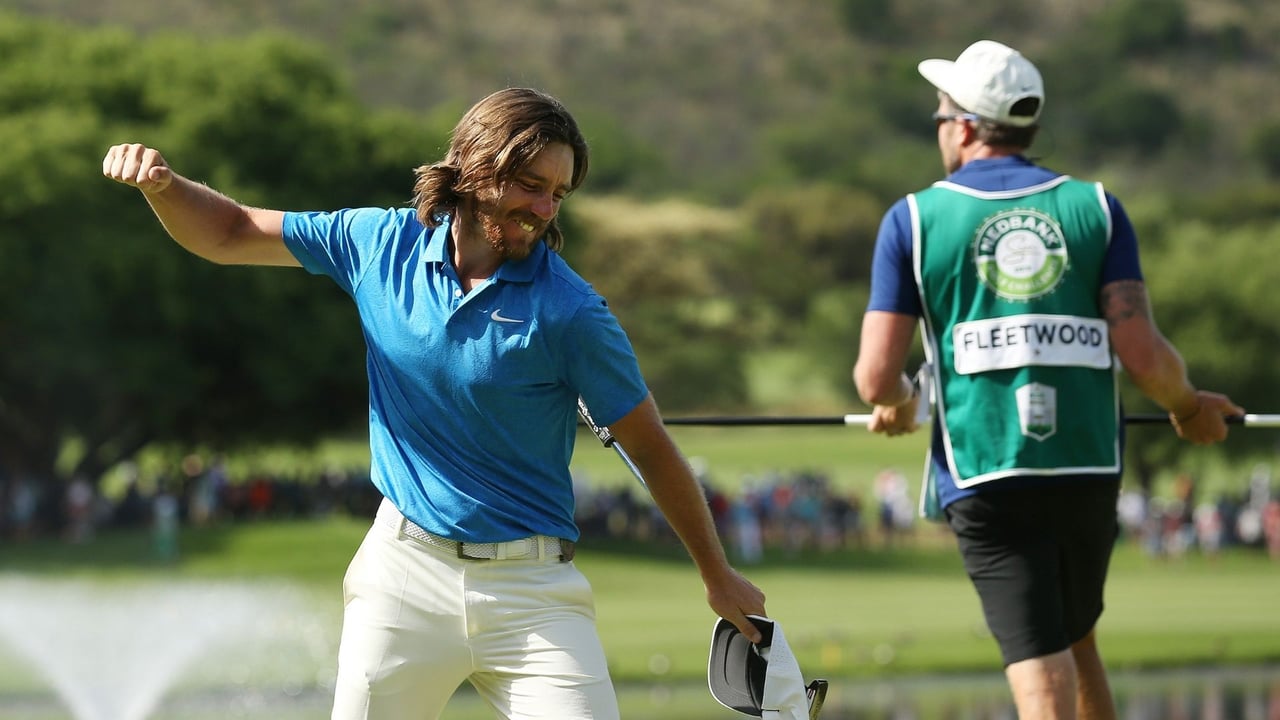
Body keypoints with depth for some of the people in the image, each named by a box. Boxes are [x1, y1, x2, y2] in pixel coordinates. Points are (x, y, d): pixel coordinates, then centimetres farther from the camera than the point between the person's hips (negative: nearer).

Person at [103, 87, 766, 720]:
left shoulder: (569, 312, -9)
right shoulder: (381, 243, 2)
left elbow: (651, 448, -1)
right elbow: (228, 233, 11)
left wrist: (717, 573, 4)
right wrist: (162, 184, -9)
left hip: (531, 587, -2)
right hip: (405, 572, 2)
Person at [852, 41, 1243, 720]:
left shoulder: (915, 218, 1)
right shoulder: (1094, 206, 5)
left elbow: (876, 378, -4)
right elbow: (1143, 354, -5)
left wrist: (897, 404, 20)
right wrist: (1189, 407, 16)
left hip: (984, 478, -3)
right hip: (1088, 469, 3)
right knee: (1078, 644, 22)